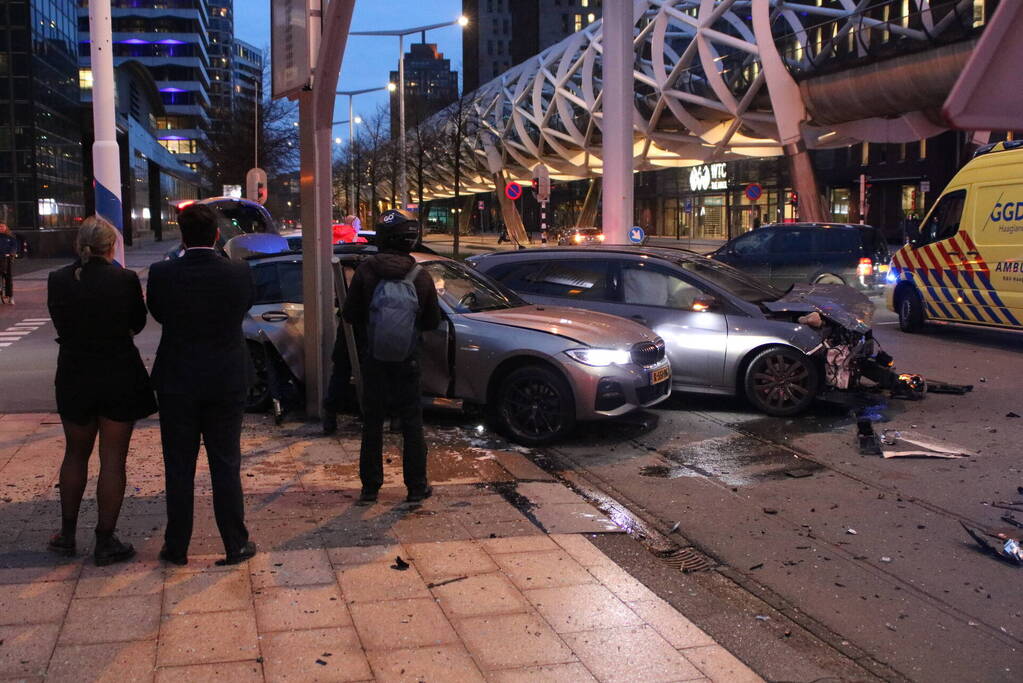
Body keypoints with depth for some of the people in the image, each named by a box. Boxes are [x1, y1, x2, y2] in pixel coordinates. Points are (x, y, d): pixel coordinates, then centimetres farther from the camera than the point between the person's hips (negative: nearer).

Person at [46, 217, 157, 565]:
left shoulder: (58, 280, -6)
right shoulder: (125, 279, -13)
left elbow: (59, 323, 6)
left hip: (74, 377, 3)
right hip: (120, 377, -3)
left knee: (75, 455, 20)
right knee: (113, 460, 6)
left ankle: (67, 533, 28)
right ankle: (105, 542, 11)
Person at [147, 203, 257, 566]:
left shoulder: (161, 274, -11)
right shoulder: (239, 273, -11)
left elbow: (157, 314, 5)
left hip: (176, 383, 0)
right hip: (227, 382, 0)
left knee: (179, 469, 11)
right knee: (226, 467, 10)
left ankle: (177, 547, 20)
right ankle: (236, 544, 16)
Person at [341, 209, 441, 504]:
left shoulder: (366, 271, -12)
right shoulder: (421, 277, -10)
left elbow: (349, 314, -5)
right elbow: (432, 322, 0)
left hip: (373, 360, 0)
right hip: (407, 363, 0)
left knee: (372, 424, 10)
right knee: (412, 424, 11)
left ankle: (370, 488, 16)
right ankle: (417, 487, 15)